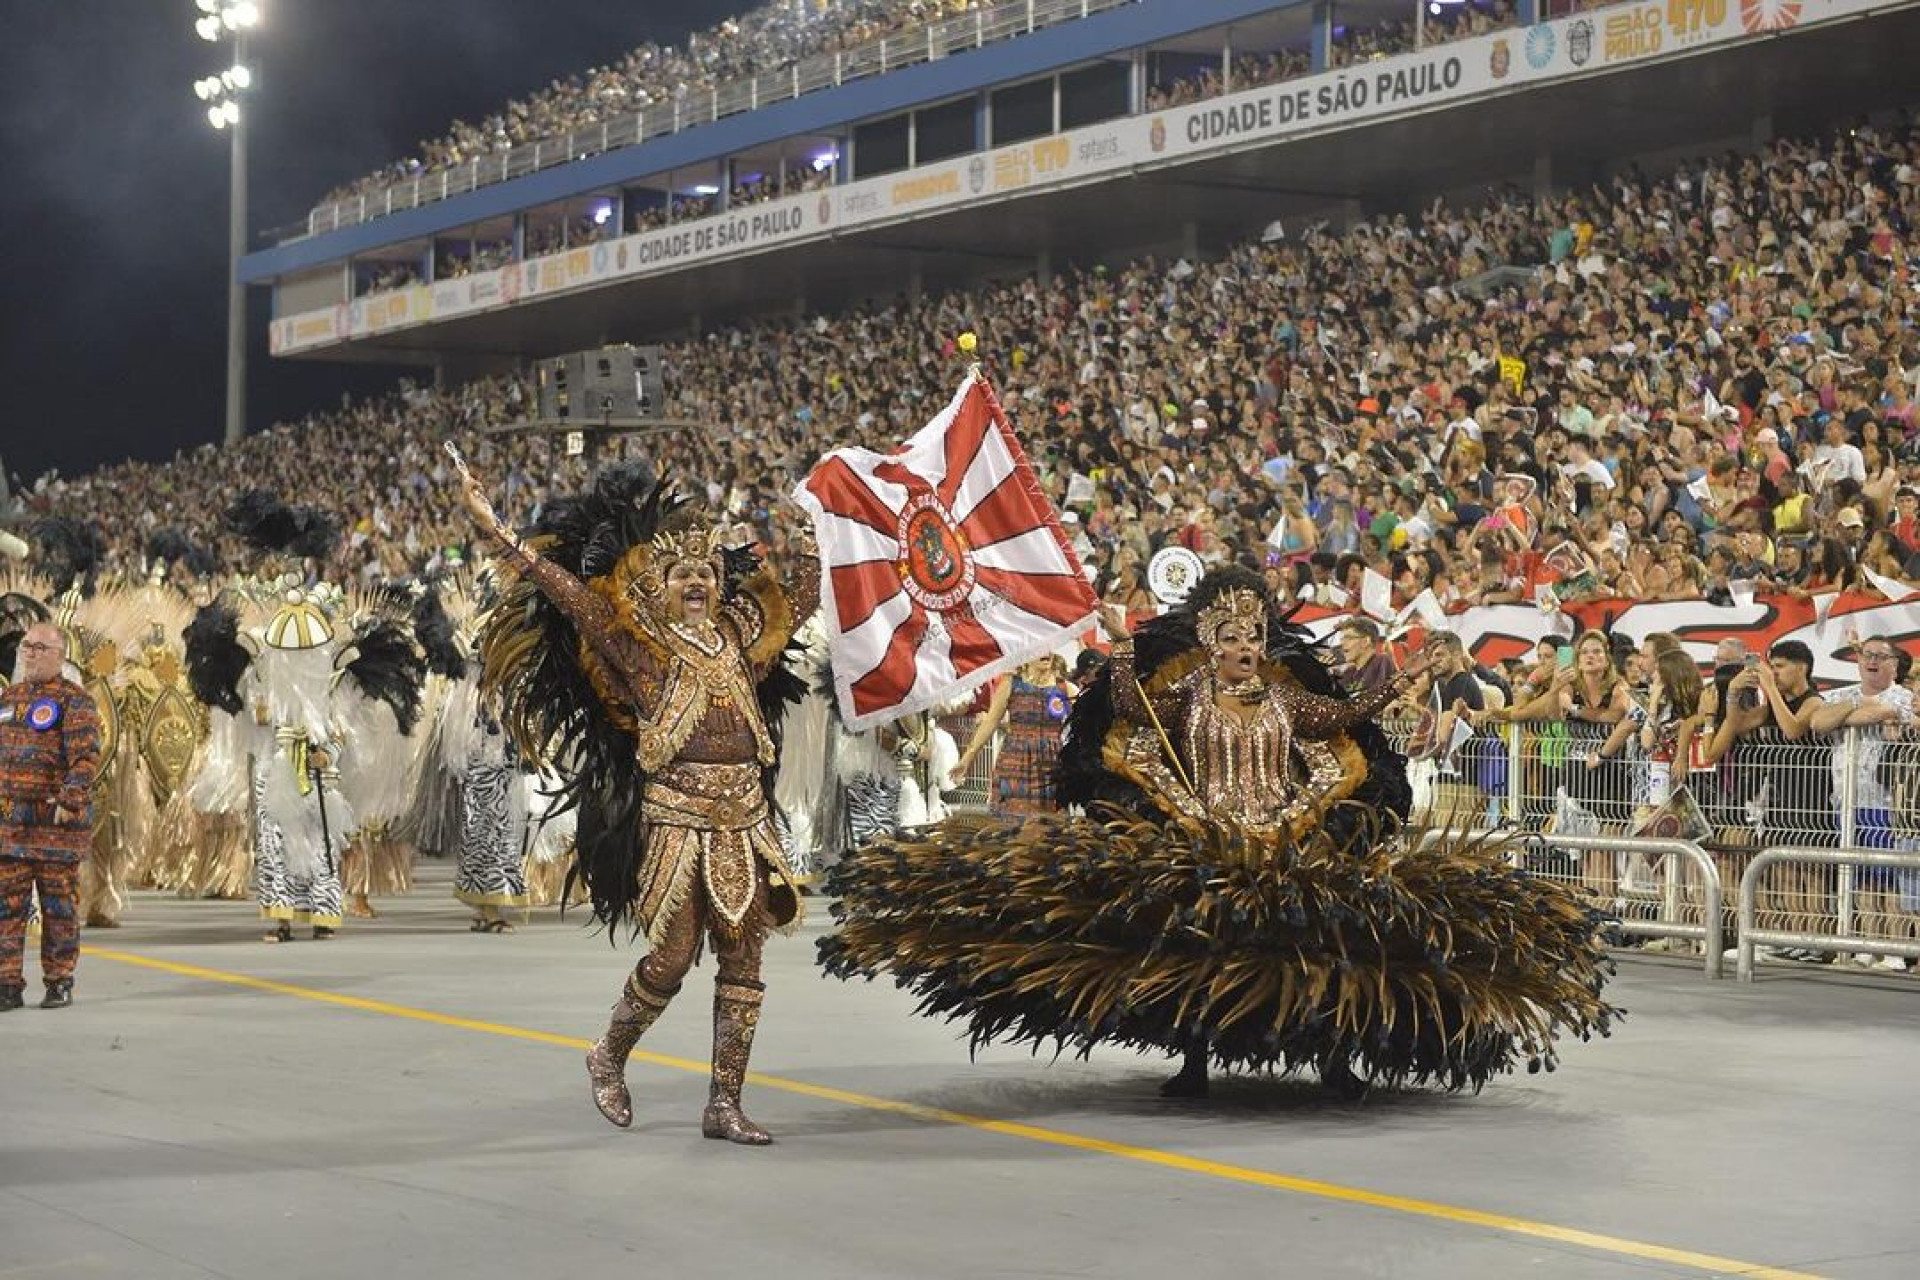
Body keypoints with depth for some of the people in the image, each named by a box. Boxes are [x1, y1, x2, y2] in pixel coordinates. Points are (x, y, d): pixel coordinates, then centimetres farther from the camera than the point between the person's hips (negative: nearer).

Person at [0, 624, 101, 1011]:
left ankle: (59, 984, 10)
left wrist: (69, 801, -27)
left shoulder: (74, 701, -5)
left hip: (57, 822, -5)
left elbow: (87, 757, -16)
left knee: (58, 906, 2)